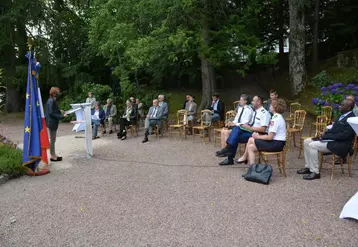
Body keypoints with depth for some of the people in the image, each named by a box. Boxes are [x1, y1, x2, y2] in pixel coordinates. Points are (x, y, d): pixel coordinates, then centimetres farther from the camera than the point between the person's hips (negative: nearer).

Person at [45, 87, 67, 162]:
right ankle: (53, 156, 8)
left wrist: (60, 111, 8)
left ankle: (54, 155, 24)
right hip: (51, 123, -10)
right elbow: (51, 113, -22)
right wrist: (62, 116, -20)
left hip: (52, 123, 10)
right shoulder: (51, 101, -19)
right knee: (52, 140, -1)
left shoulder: (52, 100, 11)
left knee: (53, 139, 15)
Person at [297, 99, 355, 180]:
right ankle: (308, 167, 8)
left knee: (312, 145, -25)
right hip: (331, 139, 10)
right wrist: (326, 133, 0)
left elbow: (343, 135, -24)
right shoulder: (343, 115, 13)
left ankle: (315, 172, -16)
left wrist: (326, 136, -19)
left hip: (340, 144, -10)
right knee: (306, 142, 2)